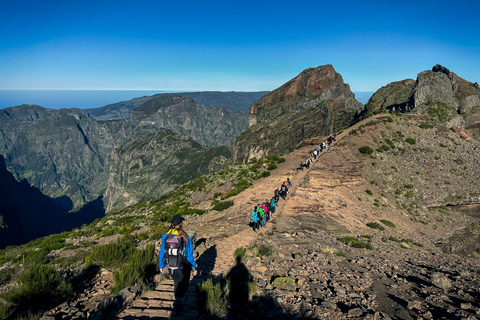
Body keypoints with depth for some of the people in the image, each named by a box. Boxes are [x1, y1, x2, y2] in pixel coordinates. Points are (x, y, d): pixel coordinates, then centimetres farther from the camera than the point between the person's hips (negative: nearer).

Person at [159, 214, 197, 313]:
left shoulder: (166, 237, -8)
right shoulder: (185, 237, -17)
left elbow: (162, 253, 1)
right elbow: (190, 255, -12)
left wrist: (161, 266, 15)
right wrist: (194, 268, -1)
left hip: (170, 267, 4)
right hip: (182, 268, -3)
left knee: (177, 283, 26)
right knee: (183, 285, 16)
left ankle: (178, 301, 36)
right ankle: (178, 300, -6)